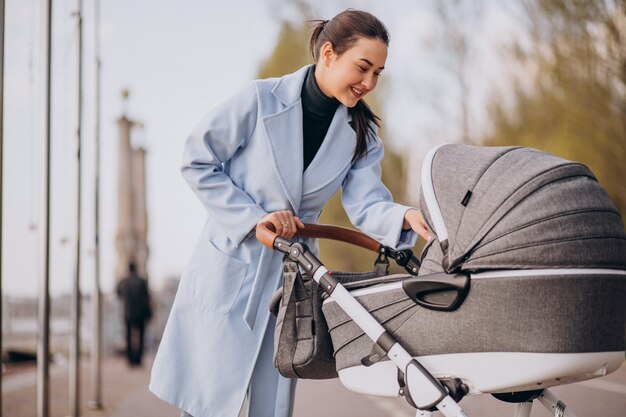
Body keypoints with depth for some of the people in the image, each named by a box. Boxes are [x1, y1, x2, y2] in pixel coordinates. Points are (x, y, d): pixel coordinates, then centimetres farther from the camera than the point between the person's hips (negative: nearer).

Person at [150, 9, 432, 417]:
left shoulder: (361, 132, 1)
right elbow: (197, 162, -9)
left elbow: (365, 204, -9)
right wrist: (254, 217, -16)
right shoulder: (260, 100, -14)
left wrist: (405, 216, -31)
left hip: (292, 274, 4)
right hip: (231, 265, -4)